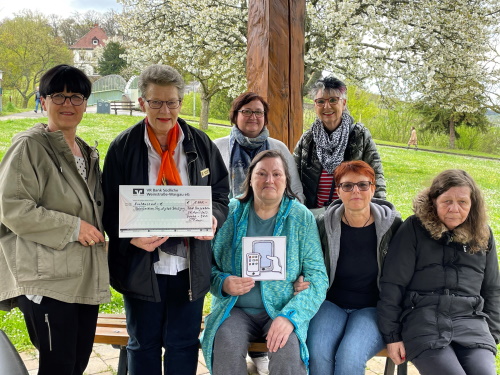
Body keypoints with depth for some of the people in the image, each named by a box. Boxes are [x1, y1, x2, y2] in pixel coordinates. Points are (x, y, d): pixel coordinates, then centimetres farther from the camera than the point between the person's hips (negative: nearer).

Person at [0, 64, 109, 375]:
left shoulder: (88, 153, 15)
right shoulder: (29, 146, -8)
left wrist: (96, 230, 8)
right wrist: (72, 227, -17)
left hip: (85, 277, 7)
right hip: (47, 279, -7)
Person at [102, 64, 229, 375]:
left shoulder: (201, 145, 2)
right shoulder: (123, 147, -3)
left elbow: (221, 192, 7)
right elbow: (111, 207, -3)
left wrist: (213, 218, -15)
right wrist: (132, 237, -21)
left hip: (190, 265, 2)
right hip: (142, 265, -1)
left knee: (184, 344, 14)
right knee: (143, 344, 15)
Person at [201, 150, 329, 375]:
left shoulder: (302, 217, -1)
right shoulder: (231, 213, 0)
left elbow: (317, 276, -6)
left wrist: (290, 316, -19)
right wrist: (223, 283, -16)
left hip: (283, 308, -1)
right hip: (236, 309, 1)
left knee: (288, 350, -29)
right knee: (226, 346, -28)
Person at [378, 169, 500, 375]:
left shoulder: (482, 235, 13)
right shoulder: (414, 229, 0)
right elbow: (392, 284, 0)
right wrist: (392, 335, -3)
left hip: (471, 321, 4)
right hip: (423, 320, -3)